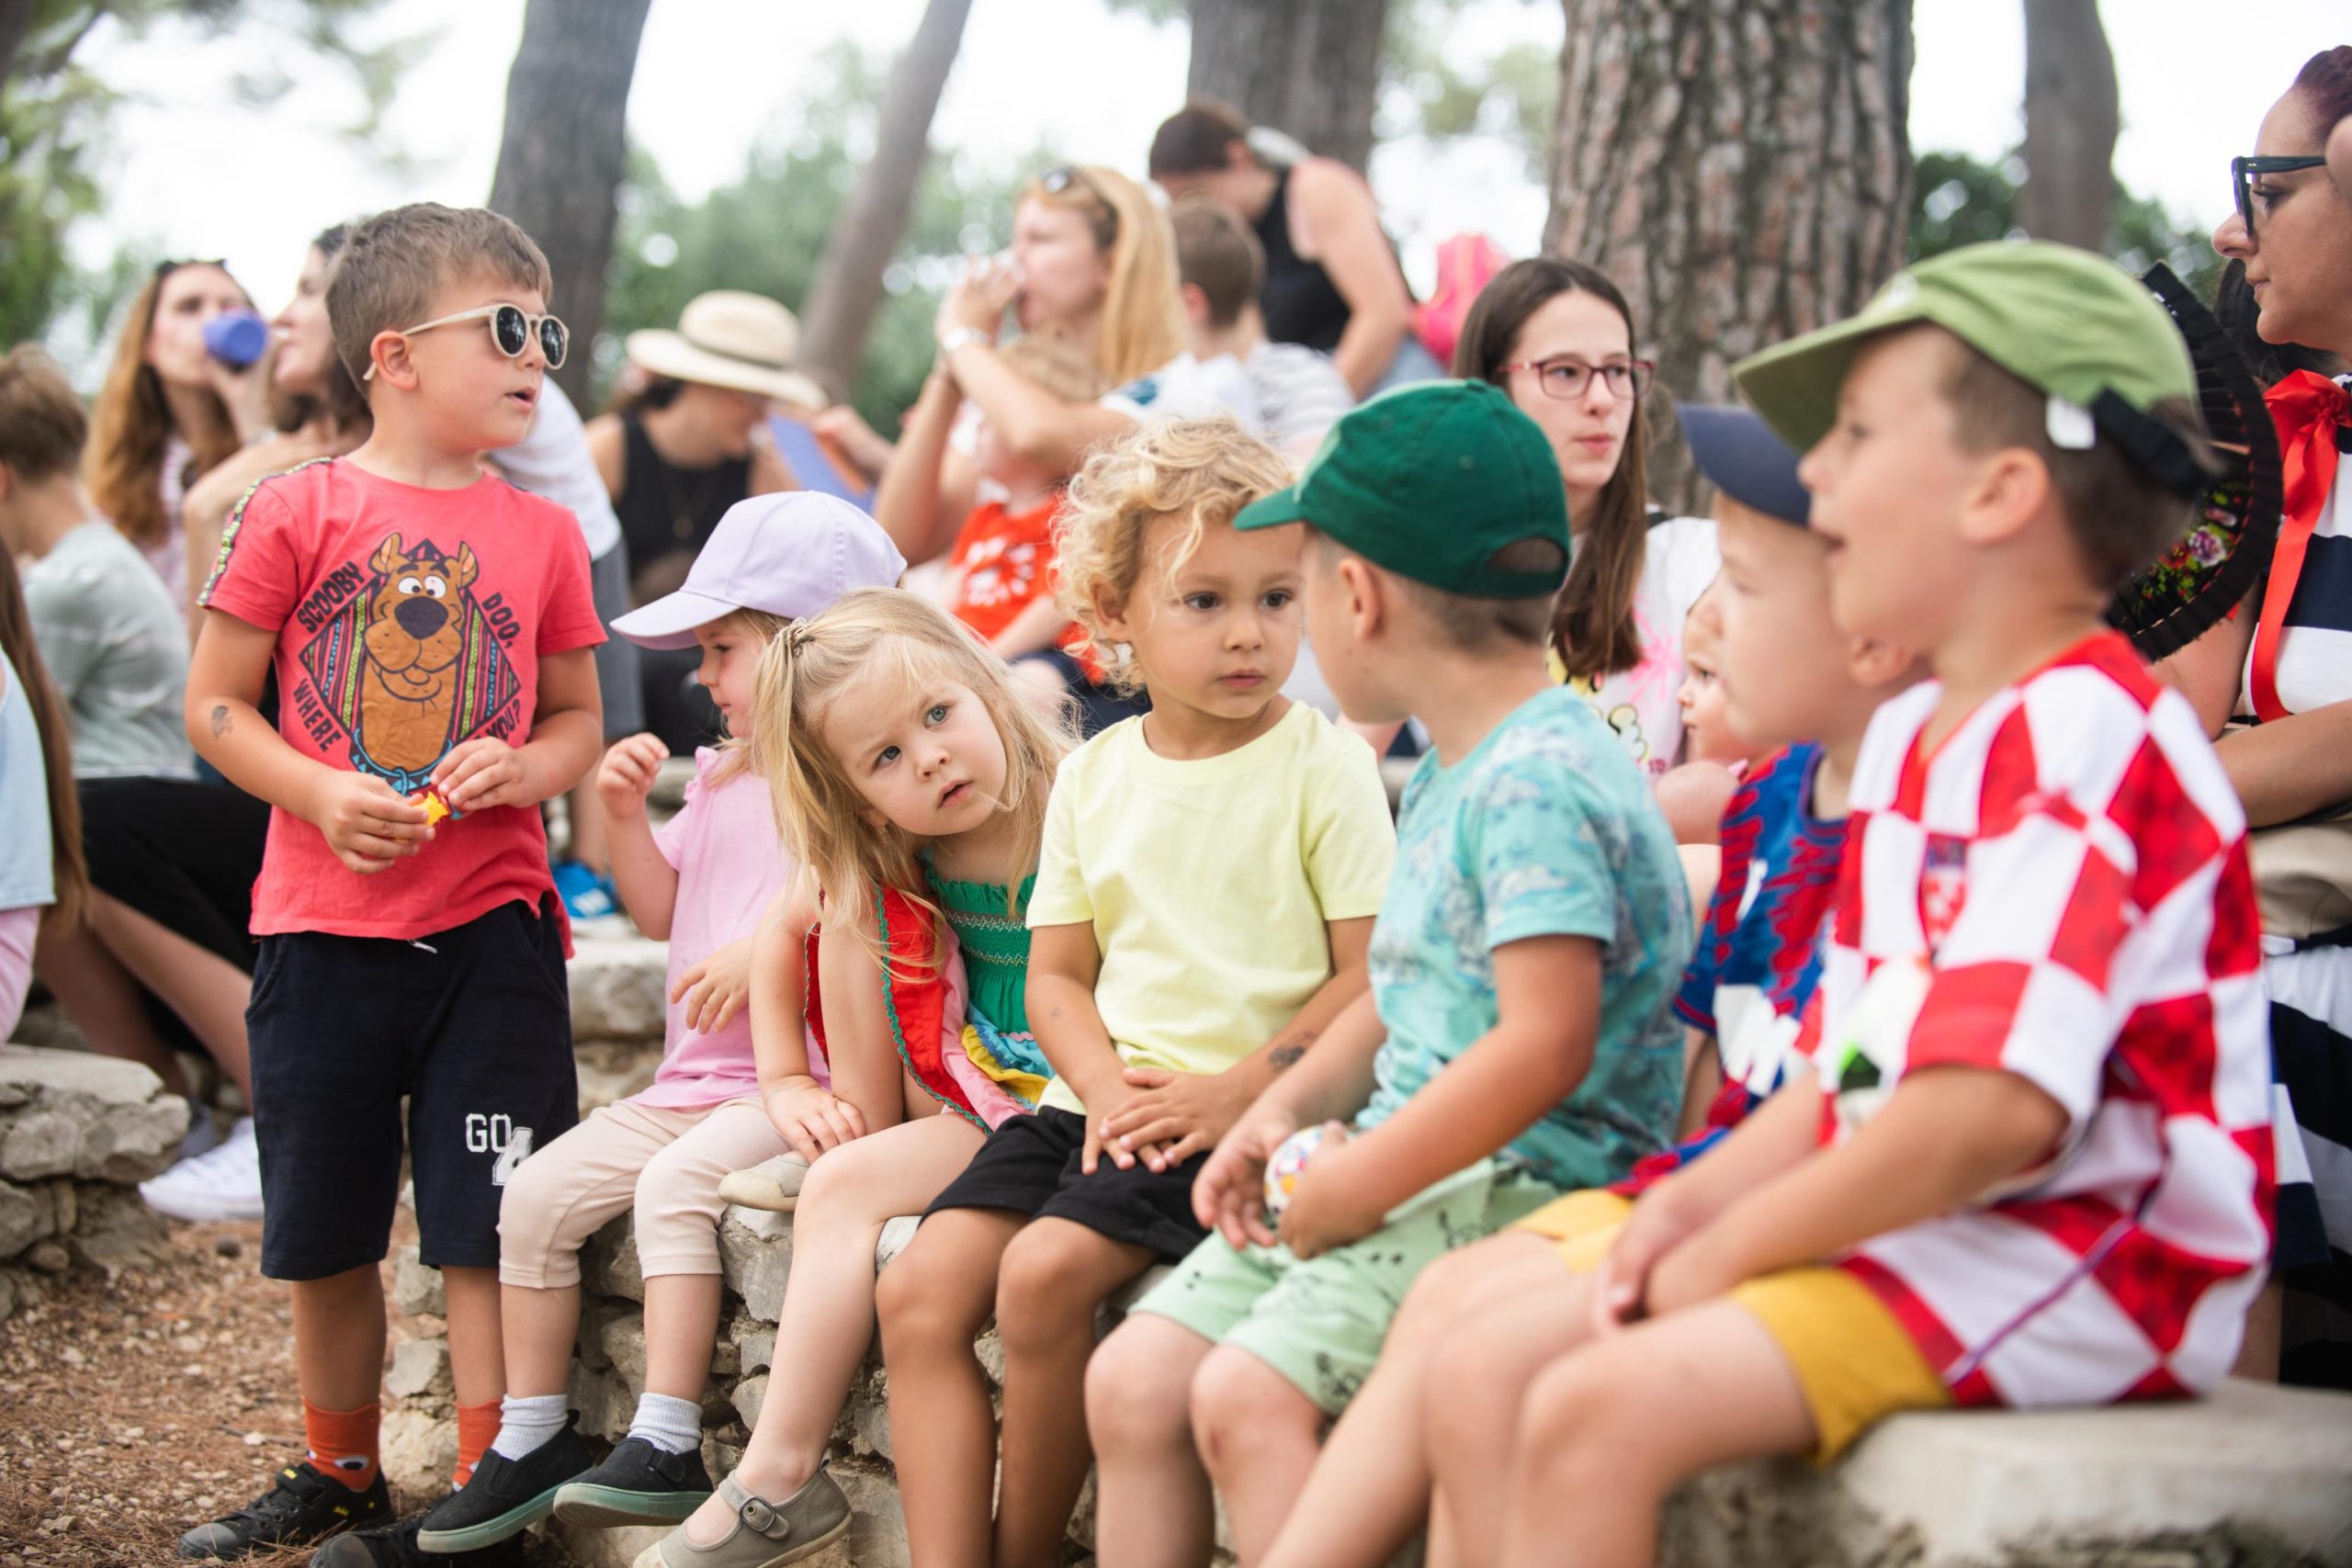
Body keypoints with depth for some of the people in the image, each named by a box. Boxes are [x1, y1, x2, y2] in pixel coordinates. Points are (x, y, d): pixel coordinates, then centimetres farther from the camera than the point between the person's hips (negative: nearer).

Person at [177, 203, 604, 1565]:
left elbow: (577, 716, 11)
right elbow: (215, 703, 0)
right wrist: (323, 794, -15)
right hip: (326, 928, 0)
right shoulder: (298, 512, -3)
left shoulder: (541, 534, 4)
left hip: (491, 926, 1)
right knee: (324, 1233, 13)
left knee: (490, 1223, -3)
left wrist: (521, 769, -10)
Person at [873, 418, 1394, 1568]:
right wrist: (1106, 1085, -7)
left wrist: (1236, 1092, -16)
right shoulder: (1094, 775, 12)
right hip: (1100, 1100, 6)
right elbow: (1057, 971, 13)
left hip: (1247, 1115, -6)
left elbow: (1373, 974, -8)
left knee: (1046, 1271, -25)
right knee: (919, 1289, -10)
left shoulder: (1323, 765, -5)